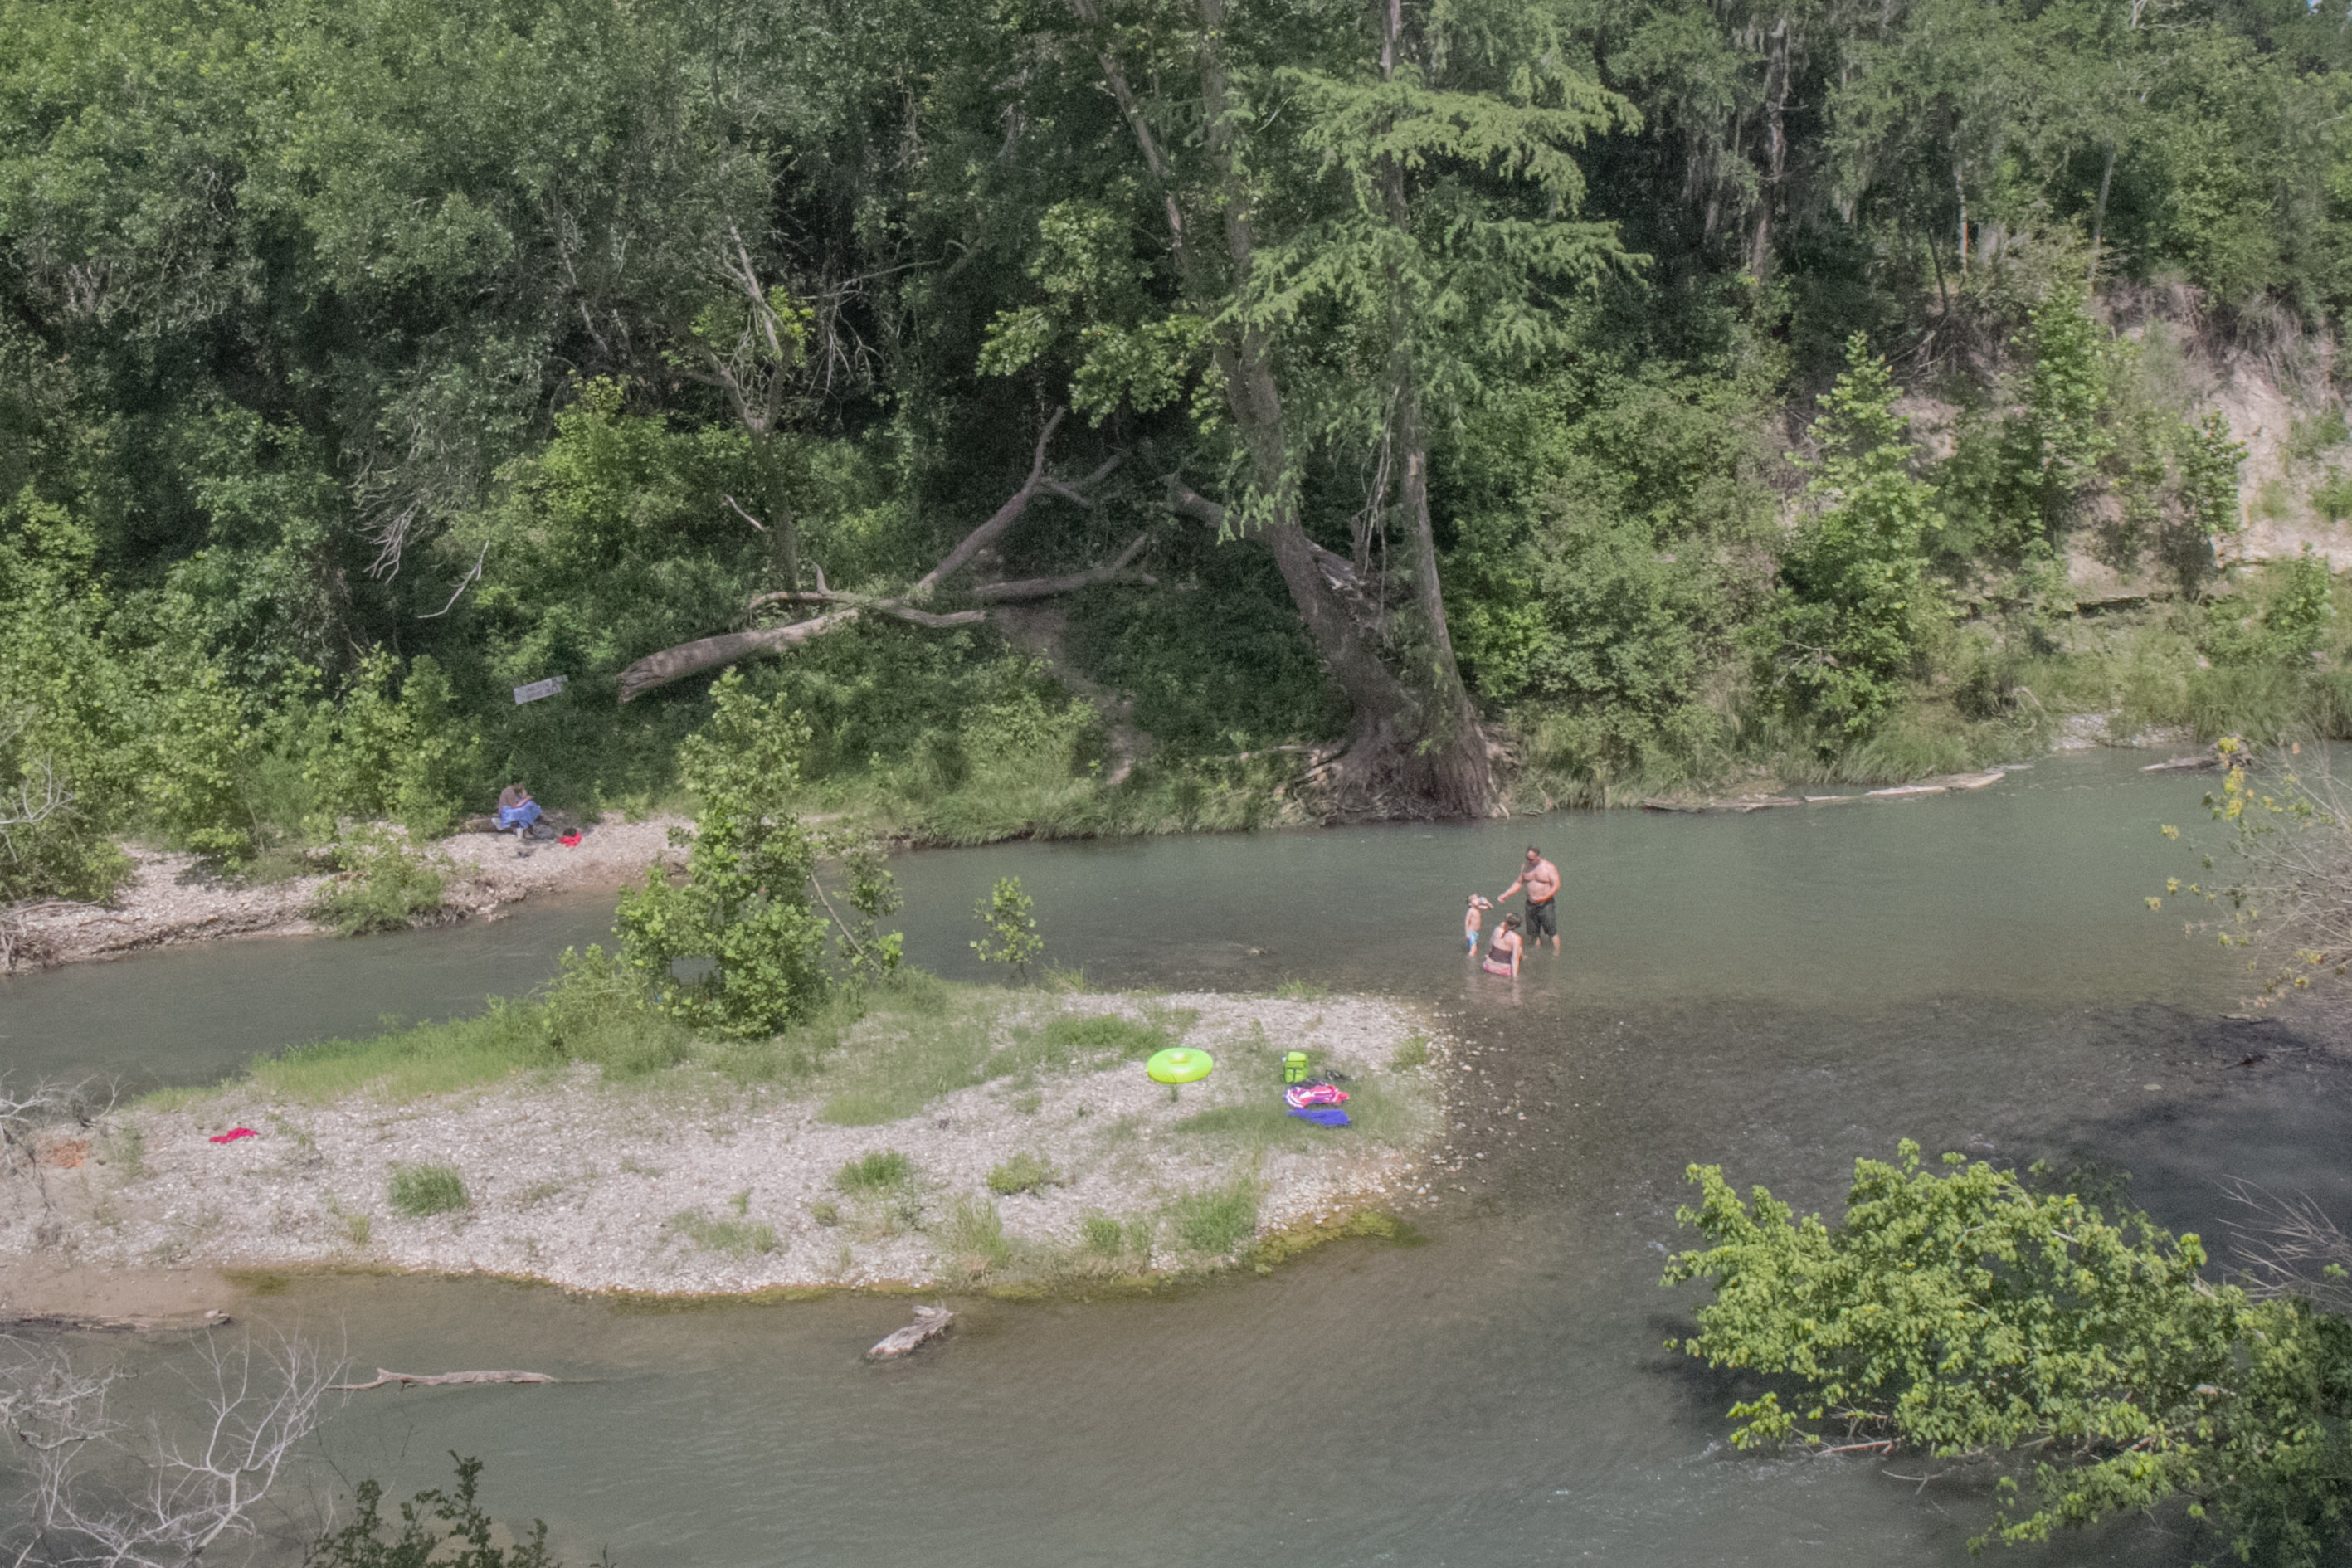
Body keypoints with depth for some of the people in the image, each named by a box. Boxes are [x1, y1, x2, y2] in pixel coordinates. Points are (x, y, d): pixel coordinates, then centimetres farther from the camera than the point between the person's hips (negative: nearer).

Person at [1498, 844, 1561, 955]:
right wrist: (1505, 895, 9)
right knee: (1534, 933, 11)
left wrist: (1544, 898, -27)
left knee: (1552, 932, -6)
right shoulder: (1525, 867, 6)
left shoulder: (1549, 867, -9)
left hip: (1546, 904, -5)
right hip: (1530, 904, 5)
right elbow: (1519, 883, 18)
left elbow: (1556, 885, -14)